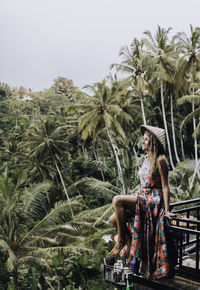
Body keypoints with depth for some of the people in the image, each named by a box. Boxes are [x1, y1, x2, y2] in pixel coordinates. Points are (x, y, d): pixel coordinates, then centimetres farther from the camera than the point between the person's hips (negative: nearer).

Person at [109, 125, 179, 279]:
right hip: (143, 198, 9)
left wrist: (167, 210, -18)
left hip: (154, 201, -9)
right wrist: (137, 194, 15)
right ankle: (132, 249, 6)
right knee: (113, 219, -6)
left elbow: (165, 186, -14)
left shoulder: (160, 160, -12)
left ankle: (121, 239, -13)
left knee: (117, 200, -26)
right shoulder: (147, 159, 14)